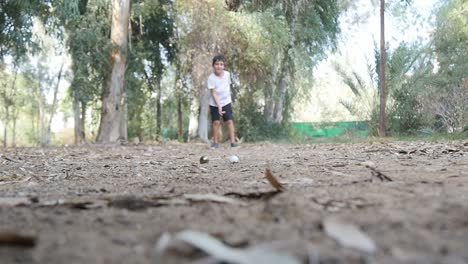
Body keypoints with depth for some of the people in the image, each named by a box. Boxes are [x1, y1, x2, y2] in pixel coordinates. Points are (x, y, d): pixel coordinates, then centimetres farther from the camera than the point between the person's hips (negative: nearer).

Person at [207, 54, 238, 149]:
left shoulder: (227, 74, -6)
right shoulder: (211, 77, -18)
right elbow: (213, 93, -20)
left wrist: (230, 99, 12)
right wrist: (219, 106, -27)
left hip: (226, 102, 2)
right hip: (215, 103, -2)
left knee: (229, 121, -3)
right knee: (216, 122, -1)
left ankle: (233, 141, 0)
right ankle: (215, 142, 13)